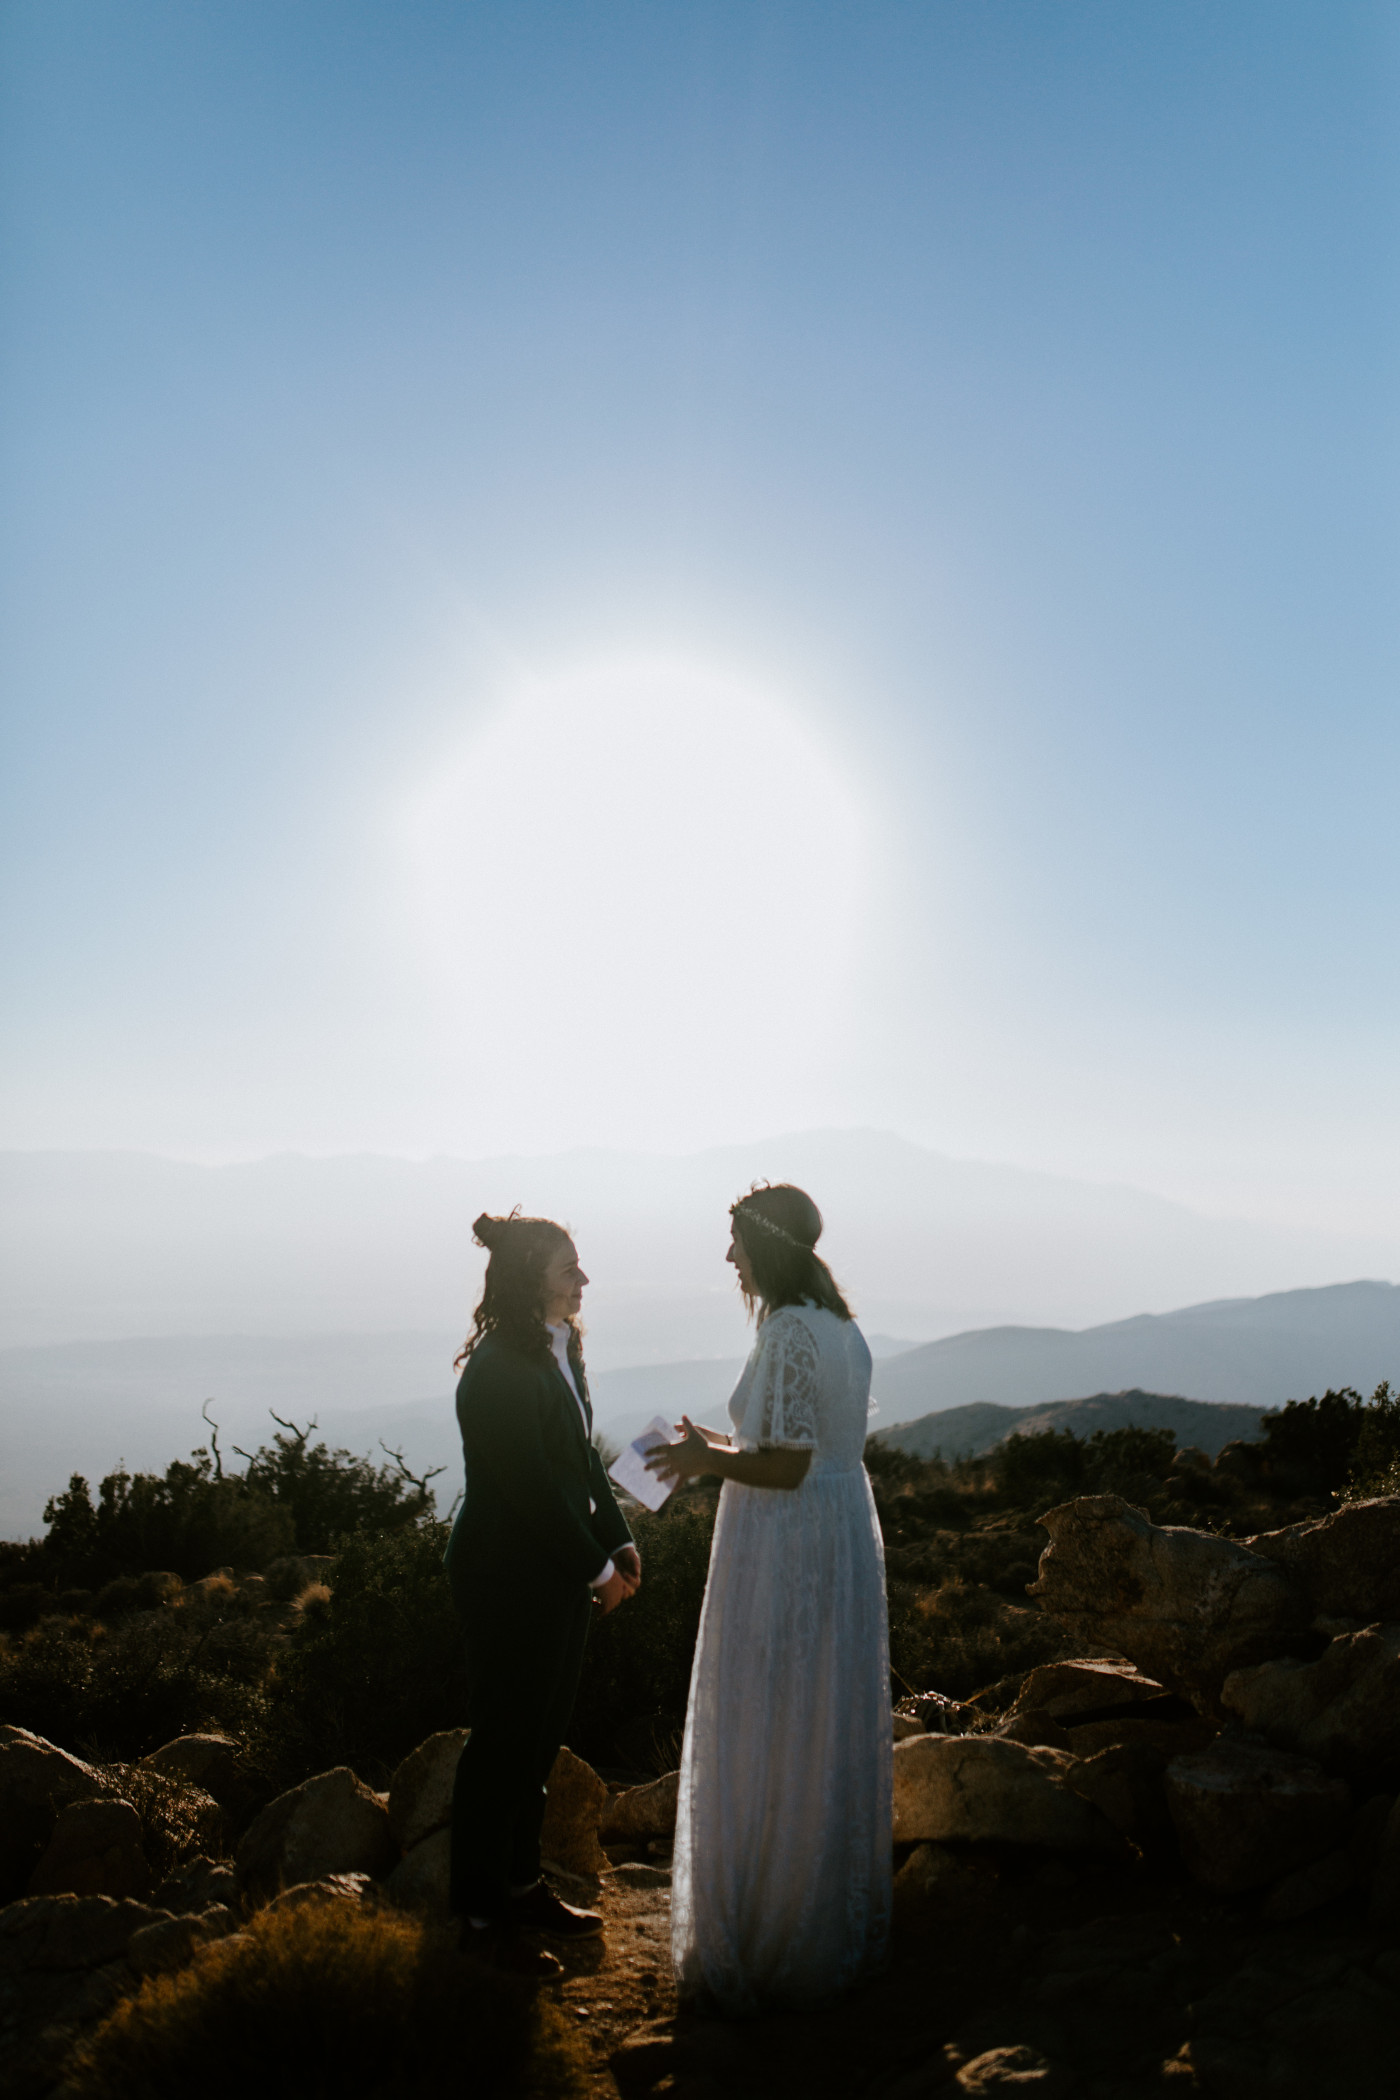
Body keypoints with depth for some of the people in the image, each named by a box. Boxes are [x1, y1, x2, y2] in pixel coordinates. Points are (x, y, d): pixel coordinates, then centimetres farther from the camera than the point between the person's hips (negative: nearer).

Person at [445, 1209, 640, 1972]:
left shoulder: (558, 1351, 7)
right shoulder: (496, 1370, -23)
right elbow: (532, 1486, -22)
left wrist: (618, 1543, 5)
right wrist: (596, 1569, -14)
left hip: (559, 1571, 9)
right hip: (509, 1577, -9)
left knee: (539, 1733, 19)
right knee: (504, 1738, 5)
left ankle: (521, 1883, 35)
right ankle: (482, 1915, 23)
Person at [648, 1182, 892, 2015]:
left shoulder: (789, 1333, -21)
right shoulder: (843, 1327, 7)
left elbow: (786, 1468, -23)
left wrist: (709, 1459, -8)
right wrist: (729, 1447, 15)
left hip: (784, 1547, -9)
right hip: (845, 1538, 9)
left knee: (767, 1744, 5)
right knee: (836, 1732, 19)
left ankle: (760, 1951, 19)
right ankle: (845, 1923, 35)